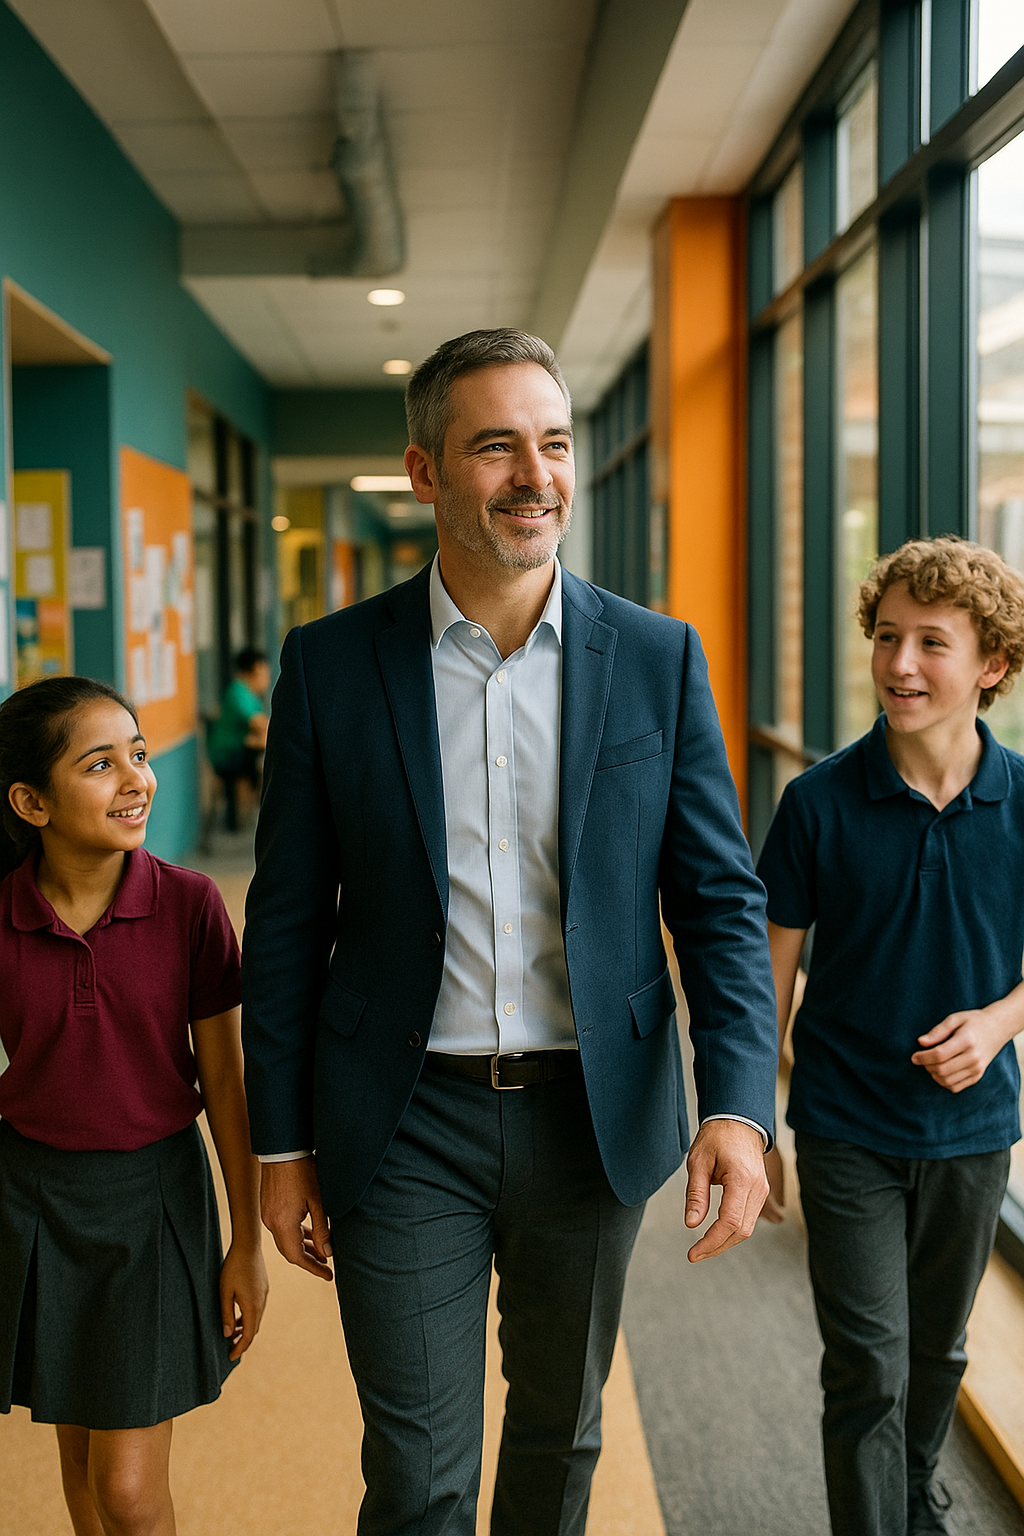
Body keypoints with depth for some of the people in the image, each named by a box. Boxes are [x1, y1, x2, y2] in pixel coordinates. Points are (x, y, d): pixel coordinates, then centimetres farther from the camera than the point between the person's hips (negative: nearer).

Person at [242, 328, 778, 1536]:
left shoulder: (659, 660, -4)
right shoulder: (330, 664, -5)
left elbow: (721, 899, -3)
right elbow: (287, 923, 0)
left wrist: (739, 1106, -15)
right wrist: (282, 1144, 1)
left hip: (595, 1117, 2)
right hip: (406, 1128, -1)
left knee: (560, 1430, 22)